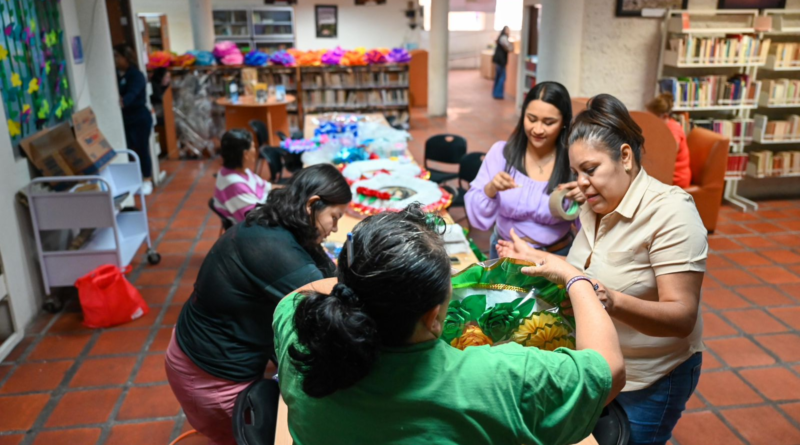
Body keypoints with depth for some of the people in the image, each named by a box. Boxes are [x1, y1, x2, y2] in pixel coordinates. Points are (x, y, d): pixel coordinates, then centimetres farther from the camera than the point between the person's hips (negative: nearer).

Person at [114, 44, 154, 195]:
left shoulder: (136, 75, -11)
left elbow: (132, 94, -28)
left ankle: (147, 181, 13)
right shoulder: (115, 75, 8)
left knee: (142, 149, 1)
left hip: (140, 118, -5)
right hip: (124, 119, 5)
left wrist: (122, 102, -48)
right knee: (128, 150, 7)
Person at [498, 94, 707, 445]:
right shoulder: (596, 206, 0)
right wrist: (537, 258, 3)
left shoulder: (671, 213, -23)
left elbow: (682, 318, -29)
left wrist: (614, 301, -45)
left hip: (649, 383, -7)